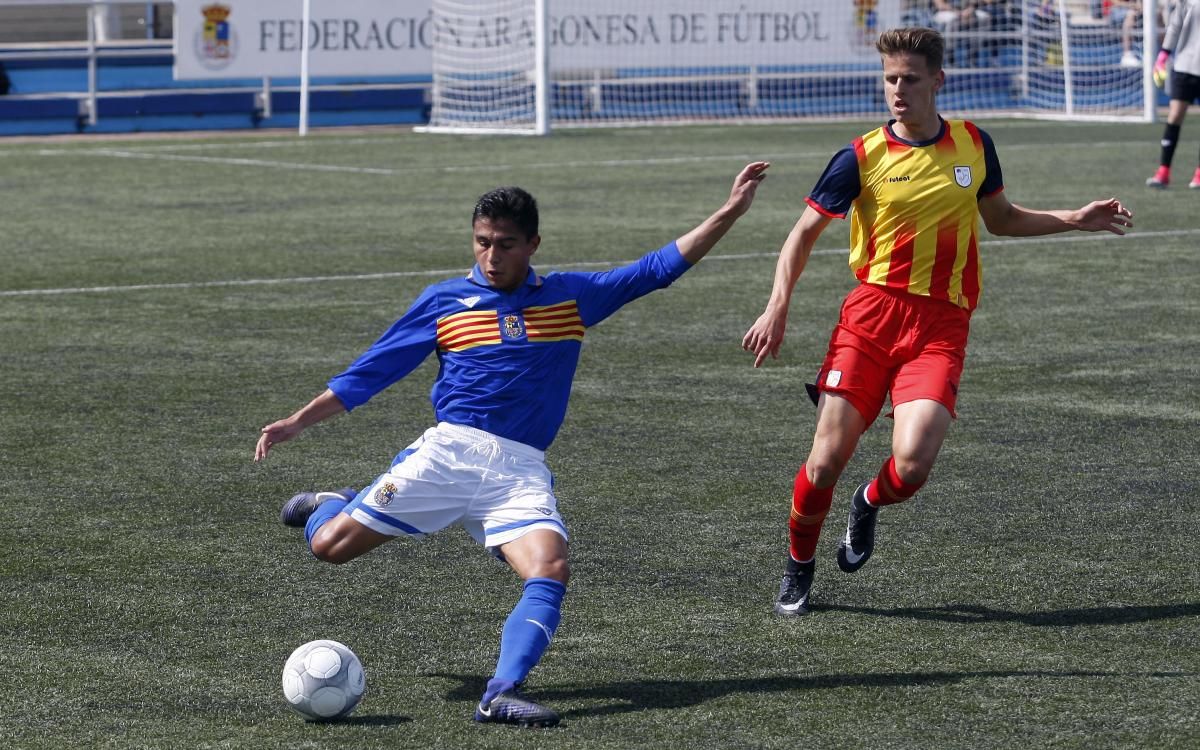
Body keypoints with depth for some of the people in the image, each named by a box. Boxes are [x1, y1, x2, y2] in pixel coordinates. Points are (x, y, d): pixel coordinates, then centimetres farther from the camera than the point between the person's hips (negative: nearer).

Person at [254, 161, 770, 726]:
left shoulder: (572, 297, 11)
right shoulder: (444, 302, 7)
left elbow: (660, 267, 11)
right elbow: (369, 371, 11)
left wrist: (731, 211, 4)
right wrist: (296, 423, 8)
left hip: (521, 472, 1)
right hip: (448, 451, -1)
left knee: (551, 569, -26)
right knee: (330, 547, -7)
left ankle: (502, 694, -29)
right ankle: (330, 508, 30)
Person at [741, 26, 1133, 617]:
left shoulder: (974, 145, 7)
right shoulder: (862, 158, -2)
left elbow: (1000, 218, 24)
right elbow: (805, 232, 6)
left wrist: (1076, 219, 14)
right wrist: (778, 307, -5)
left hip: (941, 325, 1)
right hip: (872, 313, -1)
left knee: (912, 463, -18)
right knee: (827, 458, -7)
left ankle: (870, 503, 20)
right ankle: (798, 569, 20)